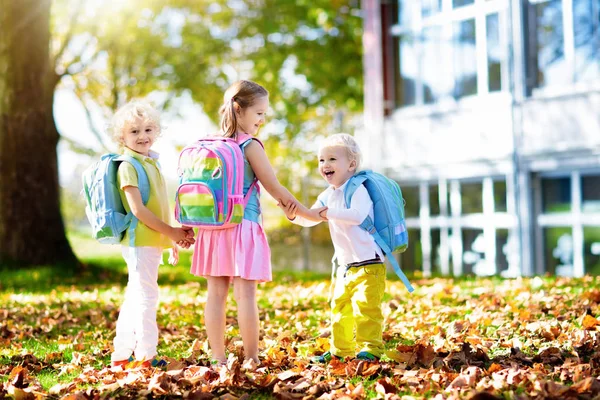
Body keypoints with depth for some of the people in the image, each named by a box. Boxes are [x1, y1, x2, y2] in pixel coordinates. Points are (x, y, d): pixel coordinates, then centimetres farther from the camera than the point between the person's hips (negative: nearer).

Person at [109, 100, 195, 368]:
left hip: (153, 242, 9)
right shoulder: (128, 166, -12)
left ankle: (121, 356, 22)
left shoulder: (151, 163, 16)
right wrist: (171, 232, -16)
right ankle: (145, 356, -1)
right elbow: (138, 209, -18)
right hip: (140, 242, -9)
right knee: (146, 296, -7)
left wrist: (173, 239, 14)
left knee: (135, 297, 14)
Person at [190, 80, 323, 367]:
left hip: (212, 228, 6)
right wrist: (307, 213, 2)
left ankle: (218, 357, 10)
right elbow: (274, 188, -7)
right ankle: (251, 358, 1)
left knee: (216, 294, 6)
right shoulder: (250, 146, -9)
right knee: (245, 294, -3)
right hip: (243, 228, -6)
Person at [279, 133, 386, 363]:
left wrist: (329, 212, -31)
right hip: (344, 265, 9)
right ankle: (340, 349, 24)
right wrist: (293, 215, -7)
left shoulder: (357, 189, -15)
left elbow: (357, 215, -32)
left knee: (365, 306, -15)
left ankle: (371, 348, -6)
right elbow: (310, 219, 12)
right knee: (339, 307, 14)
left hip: (368, 264, -9)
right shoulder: (328, 195, 10)